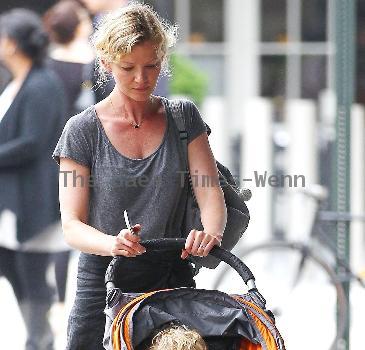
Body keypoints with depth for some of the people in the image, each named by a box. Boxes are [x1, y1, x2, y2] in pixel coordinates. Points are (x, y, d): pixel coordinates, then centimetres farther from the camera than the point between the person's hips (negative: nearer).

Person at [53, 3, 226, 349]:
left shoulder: (183, 117, 7)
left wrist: (211, 232, -26)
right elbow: (72, 224, -7)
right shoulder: (83, 131, -2)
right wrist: (113, 244, -29)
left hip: (174, 284, 2)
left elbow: (210, 193, -2)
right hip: (102, 287, -2)